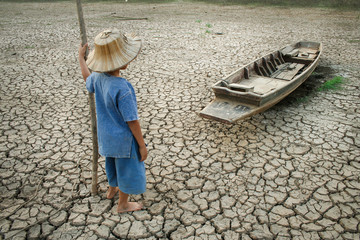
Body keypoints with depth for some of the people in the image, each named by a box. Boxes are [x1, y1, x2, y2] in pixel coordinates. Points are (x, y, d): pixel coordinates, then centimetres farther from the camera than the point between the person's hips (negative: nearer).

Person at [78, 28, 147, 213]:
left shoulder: (98, 77, -10)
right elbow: (132, 121, -27)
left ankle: (112, 189, 58)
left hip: (106, 135, 8)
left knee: (113, 162, 31)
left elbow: (88, 80, 17)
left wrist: (81, 58, 29)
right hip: (123, 139, -8)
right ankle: (123, 204, 37)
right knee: (127, 169, 16)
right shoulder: (122, 89, -34)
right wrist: (142, 145, -16)